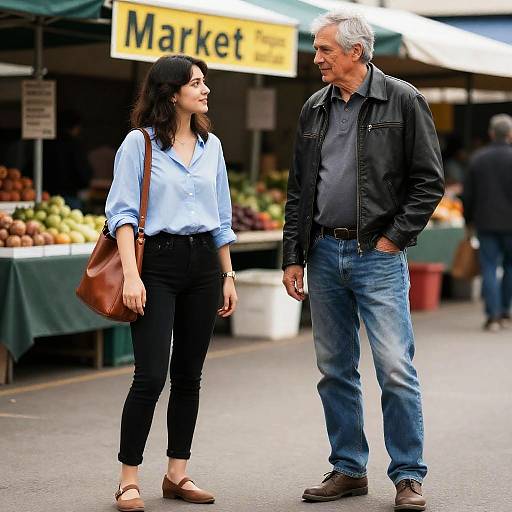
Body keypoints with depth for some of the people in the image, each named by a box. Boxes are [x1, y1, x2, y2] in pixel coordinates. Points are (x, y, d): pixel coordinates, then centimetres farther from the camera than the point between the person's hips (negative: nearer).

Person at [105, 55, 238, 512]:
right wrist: (131, 274, -17)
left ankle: (177, 473, 17)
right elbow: (122, 212, -8)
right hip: (157, 261, -5)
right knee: (151, 375, -11)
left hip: (203, 263, 6)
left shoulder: (210, 145, 12)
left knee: (189, 375, 8)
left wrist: (228, 275, 14)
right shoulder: (139, 143, -4)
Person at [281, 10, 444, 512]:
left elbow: (429, 180, -3)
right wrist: (293, 257, 10)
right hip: (323, 254, 5)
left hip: (377, 253, -5)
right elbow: (298, 190, 15)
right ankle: (348, 469, 20)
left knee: (395, 369, -7)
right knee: (335, 370, 9)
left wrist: (395, 238, -9)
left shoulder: (402, 101, -2)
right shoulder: (314, 109, 12)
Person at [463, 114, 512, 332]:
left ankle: (493, 316, -5)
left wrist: (469, 220, 17)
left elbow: (468, 194, 7)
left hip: (486, 223, 2)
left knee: (489, 268, 1)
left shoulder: (478, 158, 4)